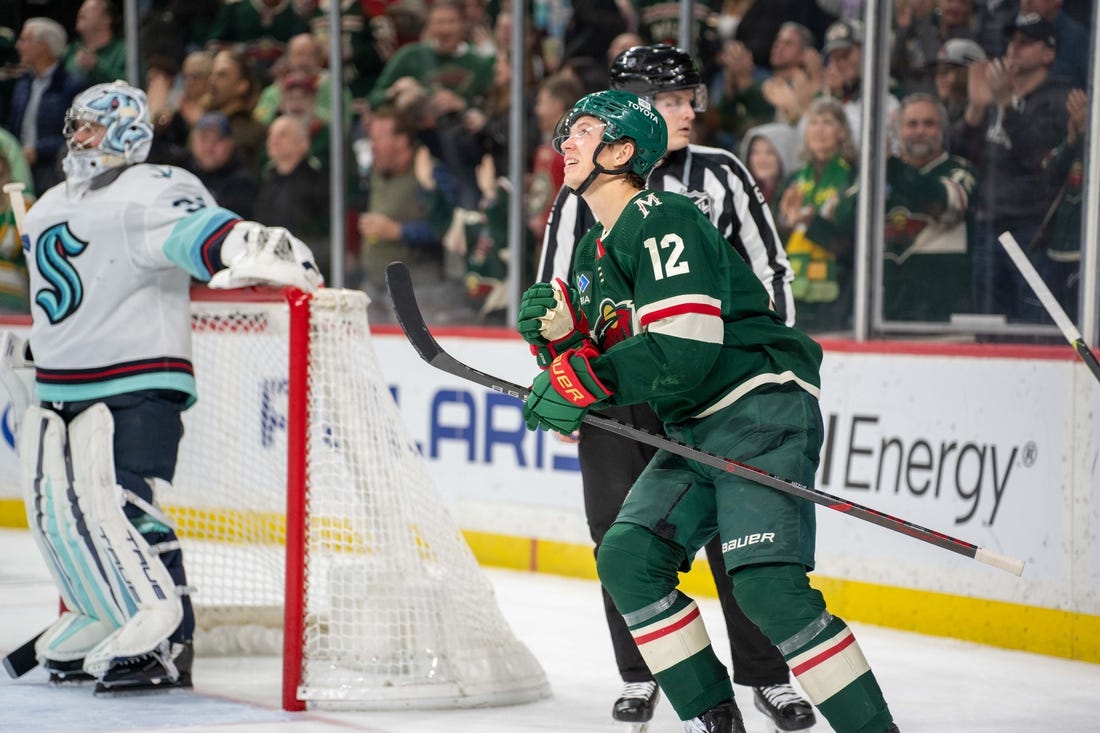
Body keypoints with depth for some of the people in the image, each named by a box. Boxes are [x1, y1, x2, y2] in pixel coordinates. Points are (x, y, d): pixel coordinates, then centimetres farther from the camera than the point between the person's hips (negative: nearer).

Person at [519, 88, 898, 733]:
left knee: (767, 584, -21)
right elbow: (599, 358, 19)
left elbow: (684, 352, -24)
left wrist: (584, 380, -21)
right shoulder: (591, 254, 17)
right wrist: (561, 334, 0)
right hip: (693, 431, 10)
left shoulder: (662, 220, -14)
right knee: (627, 557, -2)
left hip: (762, 410, -10)